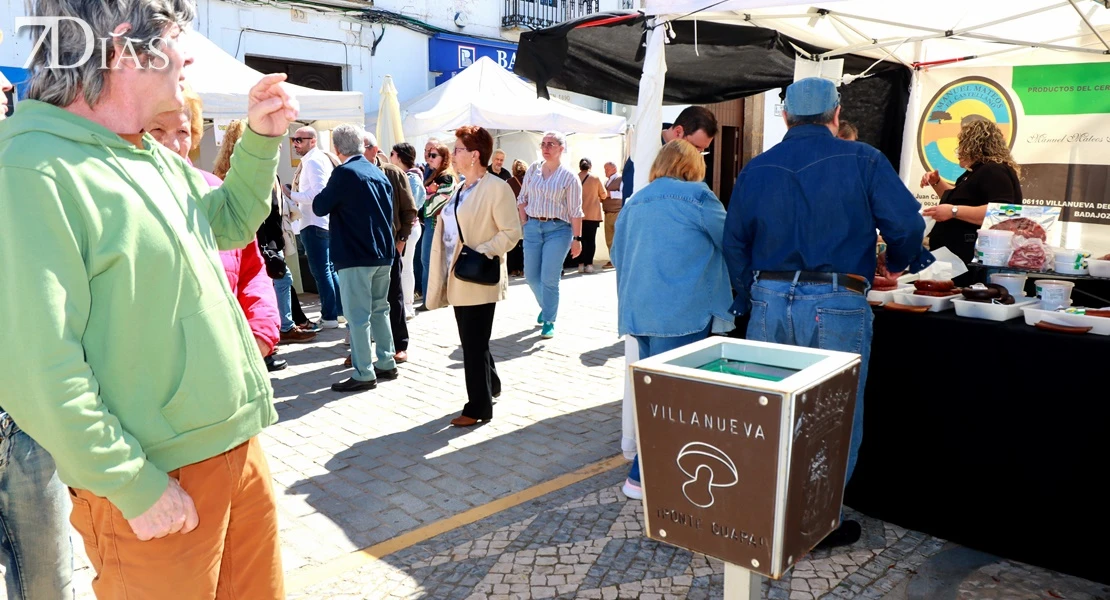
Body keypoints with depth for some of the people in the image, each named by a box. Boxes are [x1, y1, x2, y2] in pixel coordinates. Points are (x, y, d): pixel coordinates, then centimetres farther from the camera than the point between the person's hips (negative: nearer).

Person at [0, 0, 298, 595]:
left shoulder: (160, 160, 8)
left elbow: (229, 223, 25)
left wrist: (261, 141, 10)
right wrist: (136, 486, -19)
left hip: (239, 450, 8)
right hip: (156, 483, -8)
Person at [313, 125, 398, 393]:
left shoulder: (345, 172, -12)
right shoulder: (378, 173, 11)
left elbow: (320, 207, -7)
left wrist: (326, 191, 11)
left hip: (356, 256, -8)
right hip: (383, 253, 8)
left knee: (358, 316, -2)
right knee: (379, 309, 17)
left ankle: (364, 375, 2)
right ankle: (386, 364, 23)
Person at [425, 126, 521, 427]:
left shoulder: (496, 188, -11)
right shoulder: (461, 190, 15)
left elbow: (511, 232, -15)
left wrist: (479, 255, -22)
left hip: (478, 281, -8)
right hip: (458, 280, 8)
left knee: (475, 344, -1)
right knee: (472, 341, 17)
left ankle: (479, 407, 11)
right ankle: (490, 387, 37)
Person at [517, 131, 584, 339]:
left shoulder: (569, 177, -3)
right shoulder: (533, 169, 8)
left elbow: (575, 211, -5)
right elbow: (522, 198, 14)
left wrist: (577, 238, -9)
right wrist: (525, 222, 4)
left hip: (558, 229, -4)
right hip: (533, 227, 4)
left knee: (549, 278, -7)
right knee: (531, 276, 8)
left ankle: (549, 322, 6)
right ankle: (546, 306, 35)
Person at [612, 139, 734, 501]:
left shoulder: (635, 203, 15)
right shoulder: (697, 196, -3)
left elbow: (618, 254, 21)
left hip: (638, 309, 7)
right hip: (682, 311, -7)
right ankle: (642, 476, 3)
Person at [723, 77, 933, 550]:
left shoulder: (756, 169, 7)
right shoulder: (863, 161, -3)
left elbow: (734, 243, 11)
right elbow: (905, 223, -6)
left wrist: (748, 299, 20)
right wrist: (900, 263, 16)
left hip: (769, 302, 4)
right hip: (836, 306, -3)